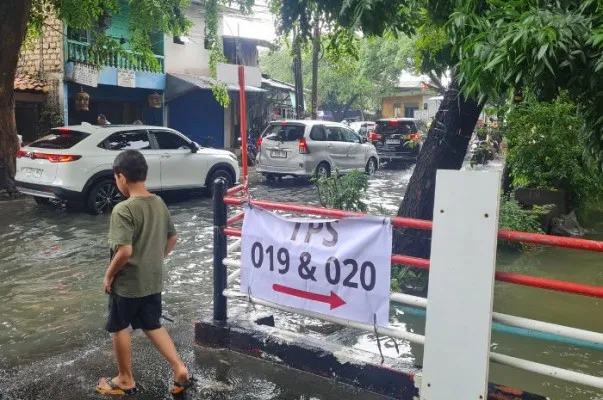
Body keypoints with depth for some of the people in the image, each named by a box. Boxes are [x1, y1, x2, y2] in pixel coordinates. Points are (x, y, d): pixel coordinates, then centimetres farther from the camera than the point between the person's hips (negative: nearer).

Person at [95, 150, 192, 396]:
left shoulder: (123, 210, -22)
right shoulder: (159, 204, 1)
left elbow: (124, 250, -28)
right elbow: (172, 239, 10)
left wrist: (109, 275, -13)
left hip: (127, 283, -7)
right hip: (153, 281, 7)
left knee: (119, 329, 14)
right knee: (152, 326, 20)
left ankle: (125, 380, 28)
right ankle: (180, 369, 15)